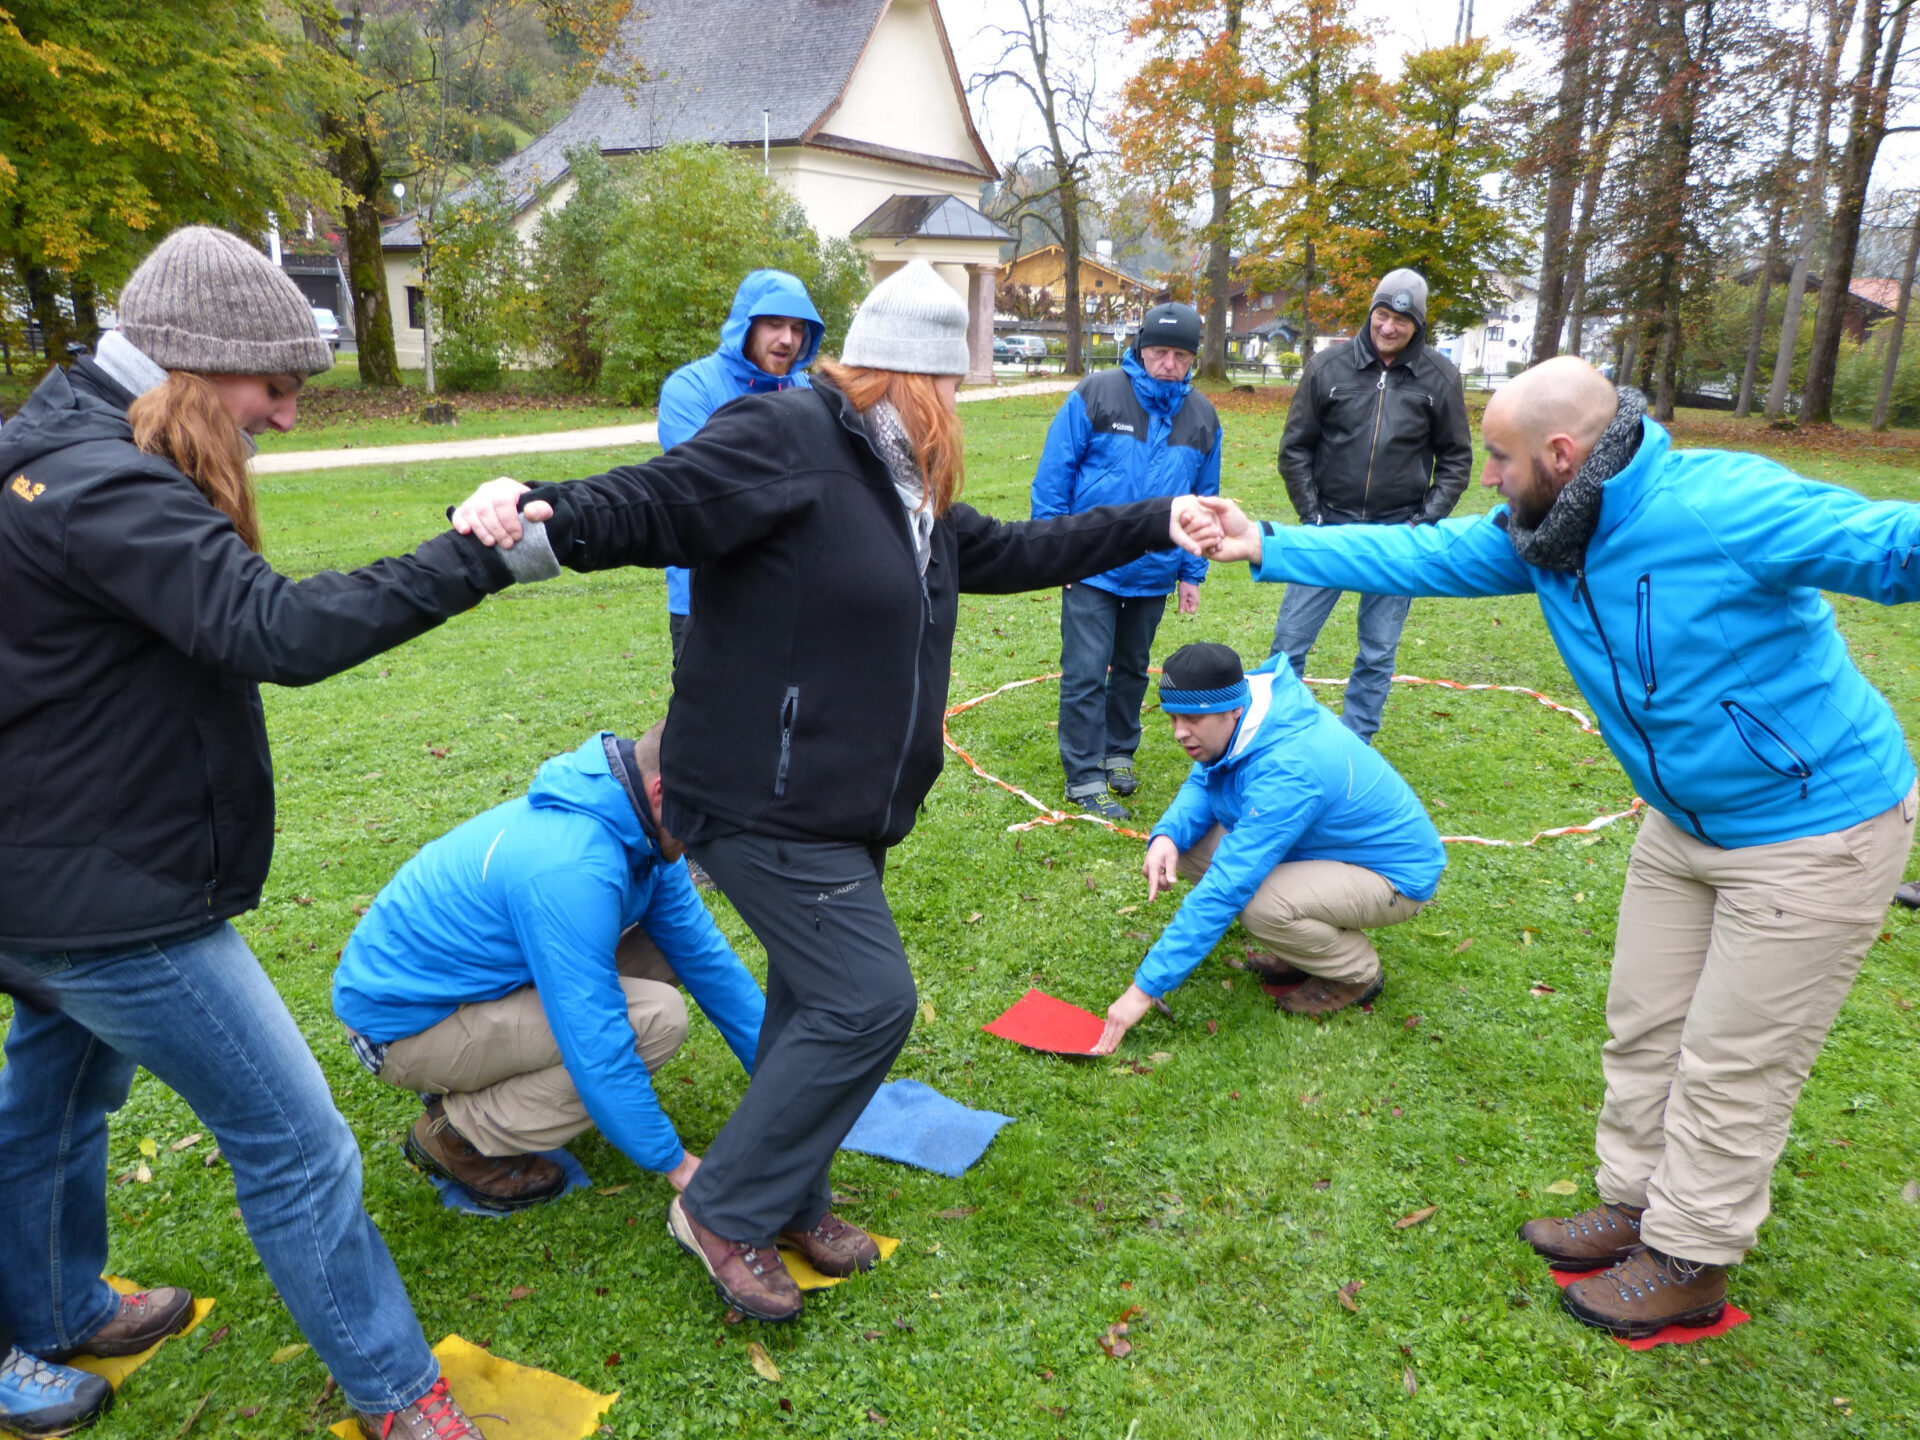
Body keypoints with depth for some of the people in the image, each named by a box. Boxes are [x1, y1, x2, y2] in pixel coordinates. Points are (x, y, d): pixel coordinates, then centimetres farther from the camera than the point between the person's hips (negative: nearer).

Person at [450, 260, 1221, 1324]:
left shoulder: (906, 488, 14)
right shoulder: (784, 436, -15)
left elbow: (1007, 553, 23)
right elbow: (651, 504, -22)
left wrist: (1156, 525, 22)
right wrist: (544, 515, -43)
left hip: (830, 807, 10)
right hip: (764, 800, -10)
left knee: (819, 1001, 19)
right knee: (868, 1000, -8)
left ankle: (788, 1201, 39)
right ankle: (722, 1211, 12)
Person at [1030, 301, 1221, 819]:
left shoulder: (1202, 417, 6)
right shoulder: (1096, 396, -8)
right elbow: (1053, 476, -5)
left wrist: (1192, 573, 11)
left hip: (1154, 575, 5)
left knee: (1132, 670, 17)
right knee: (1086, 673, -6)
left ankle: (1119, 754, 35)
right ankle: (1085, 778, 4)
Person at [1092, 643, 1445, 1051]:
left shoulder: (1287, 771, -36)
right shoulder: (1239, 723, -11)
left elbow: (1225, 890, -38)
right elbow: (1201, 786, 5)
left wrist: (1146, 987, -35)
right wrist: (1168, 835, -20)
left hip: (1395, 876, -8)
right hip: (1324, 847, 9)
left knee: (1260, 904, -35)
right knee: (1186, 846, -8)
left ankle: (1359, 973, -2)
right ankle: (1309, 950, 10)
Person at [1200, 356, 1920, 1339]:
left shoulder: (1724, 505, -29)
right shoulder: (1539, 538, -6)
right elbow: (1417, 555, 0)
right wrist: (1266, 547, -2)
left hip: (1814, 826, -8)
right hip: (1687, 820, 8)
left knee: (1732, 1069, 6)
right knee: (1643, 1031, 19)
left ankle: (1691, 1265, 26)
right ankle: (1634, 1207, 40)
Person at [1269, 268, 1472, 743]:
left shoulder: (1439, 377, 0)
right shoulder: (1329, 366, -3)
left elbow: (1456, 458, 8)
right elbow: (1295, 448, 3)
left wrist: (1428, 519, -3)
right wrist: (1312, 515, -3)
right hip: (1331, 527, 0)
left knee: (1379, 653, 7)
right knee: (1290, 640, 0)